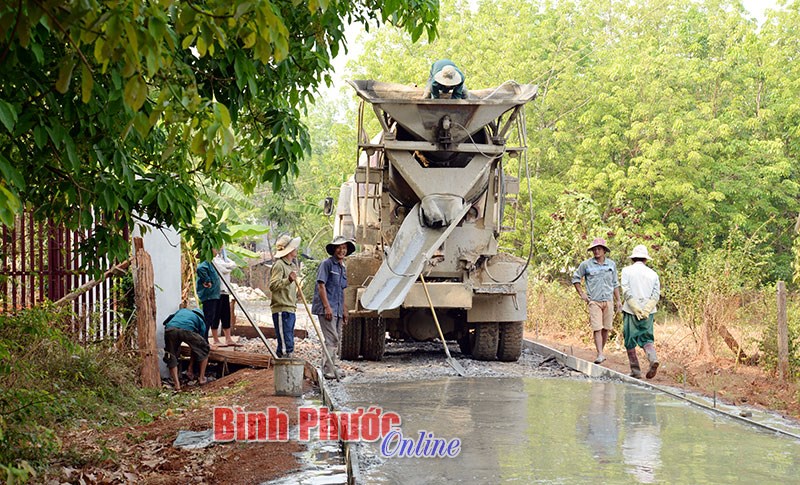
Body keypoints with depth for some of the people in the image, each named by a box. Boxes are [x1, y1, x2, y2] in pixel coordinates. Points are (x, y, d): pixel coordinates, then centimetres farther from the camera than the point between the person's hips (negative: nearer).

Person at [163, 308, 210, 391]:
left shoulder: (182, 310, 41)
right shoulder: (200, 319, 34)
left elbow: (165, 321, 32)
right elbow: (204, 338, 37)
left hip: (169, 330, 2)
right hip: (187, 330, -2)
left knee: (171, 357, 19)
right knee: (203, 349, 23)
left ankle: (176, 384, 5)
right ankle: (202, 378, 21)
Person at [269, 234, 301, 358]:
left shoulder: (291, 265, 21)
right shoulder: (279, 265, -10)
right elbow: (273, 285, -21)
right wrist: (288, 280, -33)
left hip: (290, 309, 10)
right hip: (282, 310, -10)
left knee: (290, 345, 11)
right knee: (285, 345, -14)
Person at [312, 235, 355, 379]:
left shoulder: (343, 267, 18)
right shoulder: (327, 264, -7)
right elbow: (321, 285, -14)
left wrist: (344, 310, 21)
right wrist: (327, 307, -19)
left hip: (338, 310, 9)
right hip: (327, 309, -9)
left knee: (336, 339, 11)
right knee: (331, 339, -12)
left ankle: (331, 369, 19)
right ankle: (328, 371, -11)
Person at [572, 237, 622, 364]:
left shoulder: (611, 264, 9)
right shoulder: (586, 264, 0)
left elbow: (615, 284, 17)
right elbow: (575, 278, 11)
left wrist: (618, 300, 12)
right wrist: (582, 294, 3)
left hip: (608, 301, 3)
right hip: (594, 301, -3)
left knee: (606, 329, 5)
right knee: (597, 329, -12)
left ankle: (601, 351, 20)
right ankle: (600, 355, -18)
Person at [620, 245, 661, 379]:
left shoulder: (627, 271, 0)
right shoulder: (653, 274, 9)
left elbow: (626, 292, -10)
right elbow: (656, 295, 1)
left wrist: (636, 309, -11)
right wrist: (646, 311, -6)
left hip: (630, 312, -3)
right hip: (648, 312, 3)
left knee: (630, 341, 7)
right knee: (646, 338, 9)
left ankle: (635, 370, 6)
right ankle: (653, 359, -19)